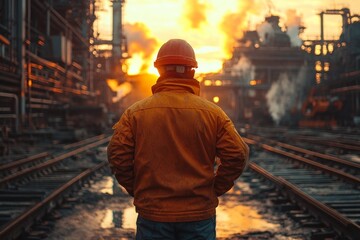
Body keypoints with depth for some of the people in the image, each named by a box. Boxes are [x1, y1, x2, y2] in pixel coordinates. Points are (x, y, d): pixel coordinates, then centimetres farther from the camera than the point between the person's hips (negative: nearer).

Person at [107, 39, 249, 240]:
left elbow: (118, 156, -6)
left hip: (153, 216, 0)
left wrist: (137, 190, 6)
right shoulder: (213, 112, -2)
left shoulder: (136, 112, -2)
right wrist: (215, 189, 4)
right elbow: (237, 155, -7)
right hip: (200, 215, 0)